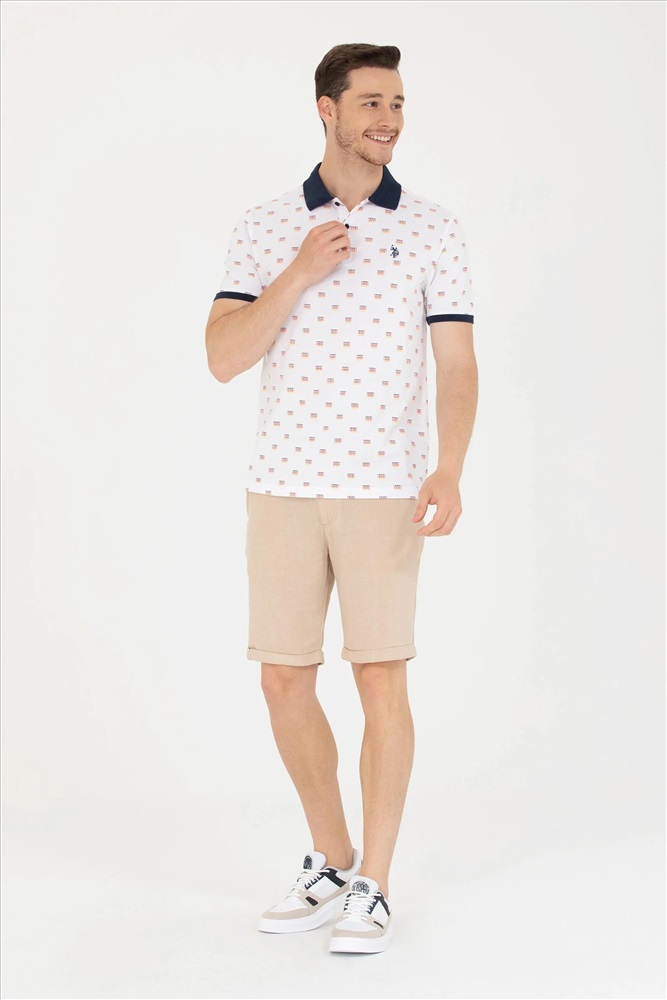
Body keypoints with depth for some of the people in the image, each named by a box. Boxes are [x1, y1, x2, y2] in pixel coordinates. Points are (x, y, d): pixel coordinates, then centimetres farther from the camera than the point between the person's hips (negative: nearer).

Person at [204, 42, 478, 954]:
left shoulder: (434, 230, 3)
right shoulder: (262, 230, 6)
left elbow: (458, 366, -3)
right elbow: (224, 358, -3)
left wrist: (450, 473, -18)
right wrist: (301, 273, -14)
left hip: (384, 491, -2)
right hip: (283, 487, 2)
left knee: (381, 683, -4)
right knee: (286, 684, 6)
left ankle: (373, 889, 7)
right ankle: (331, 863, 25)